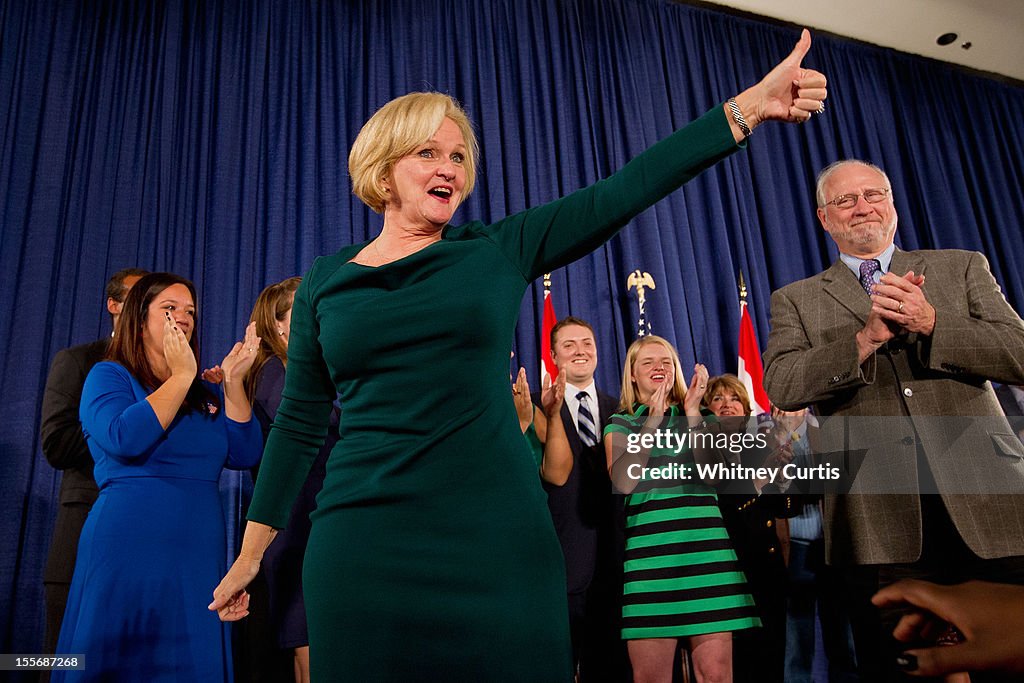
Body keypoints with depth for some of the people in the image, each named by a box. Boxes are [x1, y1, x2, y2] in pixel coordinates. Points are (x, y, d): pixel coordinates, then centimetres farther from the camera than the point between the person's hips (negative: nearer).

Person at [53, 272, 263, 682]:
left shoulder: (204, 394, 15)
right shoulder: (108, 375, 2)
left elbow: (244, 455, 3)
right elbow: (125, 438, -18)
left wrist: (233, 383, -5)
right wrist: (181, 376, -11)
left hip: (199, 560, 5)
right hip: (128, 554, -4)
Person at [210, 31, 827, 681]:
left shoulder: (499, 251, 4)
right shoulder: (327, 280, 7)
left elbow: (624, 191, -4)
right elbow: (299, 423, 10)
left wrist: (749, 107, -10)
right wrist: (251, 552, 13)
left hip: (497, 538, 0)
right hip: (363, 545, 1)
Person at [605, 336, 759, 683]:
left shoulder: (699, 418, 17)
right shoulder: (619, 425, 12)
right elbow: (623, 482, -7)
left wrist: (692, 412, -4)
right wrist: (653, 419, -6)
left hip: (708, 549, 2)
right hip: (650, 552, -1)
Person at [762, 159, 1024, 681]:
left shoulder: (962, 267, 15)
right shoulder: (796, 300, 11)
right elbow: (781, 387, -6)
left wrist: (930, 322, -12)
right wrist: (867, 336, -16)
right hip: (881, 528, -1)